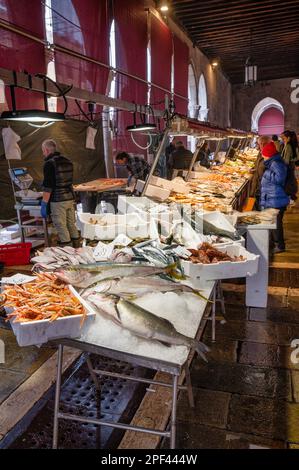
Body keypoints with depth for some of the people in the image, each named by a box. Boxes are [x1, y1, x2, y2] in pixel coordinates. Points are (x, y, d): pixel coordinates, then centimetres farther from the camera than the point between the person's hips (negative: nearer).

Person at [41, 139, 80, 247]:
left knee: (61, 227, -1)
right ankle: (77, 249, 21)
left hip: (57, 201, -8)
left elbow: (47, 186, -16)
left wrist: (44, 204, -12)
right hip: (70, 198, 8)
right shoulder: (68, 161, 12)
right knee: (72, 225, 14)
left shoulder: (49, 163, -12)